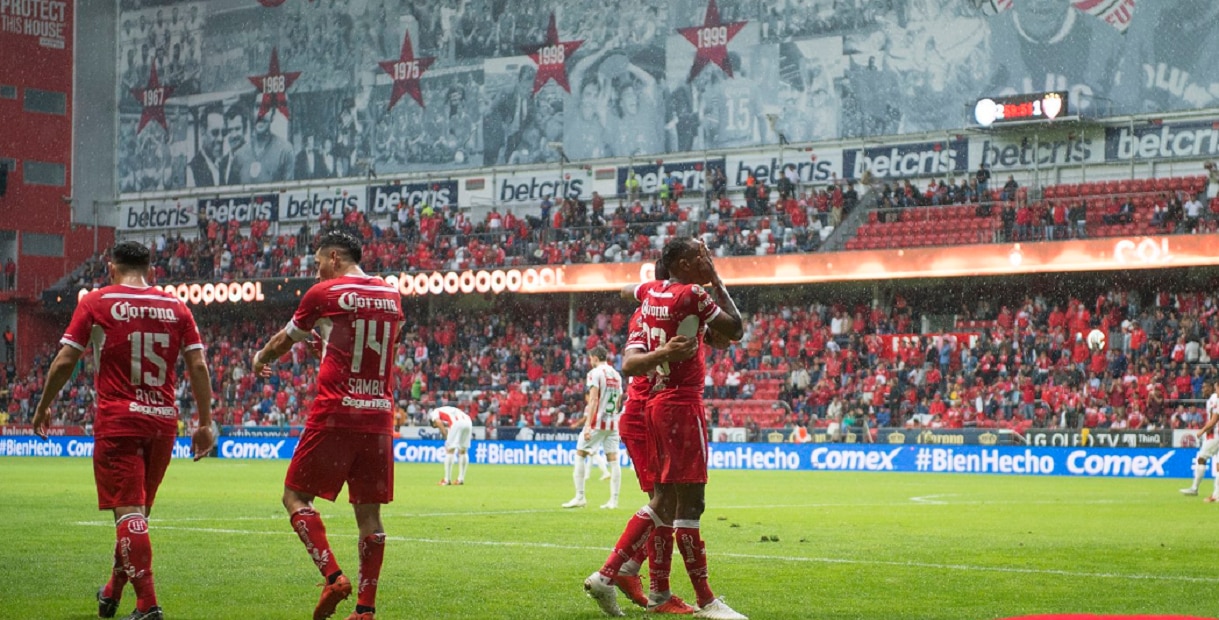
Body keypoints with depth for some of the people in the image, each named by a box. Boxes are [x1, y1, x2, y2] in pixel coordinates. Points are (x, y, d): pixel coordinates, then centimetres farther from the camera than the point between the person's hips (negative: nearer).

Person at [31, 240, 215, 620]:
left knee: (128, 512, -5)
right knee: (139, 510, 17)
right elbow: (198, 366, 3)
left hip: (117, 421, -4)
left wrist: (43, 407, 12)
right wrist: (205, 423, 7)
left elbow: (65, 361, -1)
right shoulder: (176, 307, 8)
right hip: (163, 421, 4)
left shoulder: (96, 303, 0)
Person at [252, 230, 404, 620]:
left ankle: (333, 577, -10)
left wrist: (261, 359, 35)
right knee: (369, 512, 7)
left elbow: (284, 341, 14)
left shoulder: (324, 294, -2)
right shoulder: (392, 296, 12)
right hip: (379, 416, 5)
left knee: (296, 497, 6)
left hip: (335, 414, -5)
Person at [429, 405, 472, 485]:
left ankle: (447, 480, 3)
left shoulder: (435, 412, 20)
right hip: (468, 422, 7)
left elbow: (438, 422, -3)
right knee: (463, 451, 18)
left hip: (457, 423, -7)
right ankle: (461, 479, 22)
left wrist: (446, 436, 1)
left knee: (449, 450, 3)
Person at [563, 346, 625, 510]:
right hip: (613, 423, 6)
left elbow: (593, 400, -16)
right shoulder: (616, 375, 14)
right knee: (613, 459, 4)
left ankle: (579, 497, -2)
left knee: (580, 454, 2)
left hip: (597, 421, -6)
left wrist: (588, 425, -19)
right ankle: (614, 500, 2)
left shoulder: (595, 373, -7)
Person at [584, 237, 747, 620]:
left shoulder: (650, 292, 10)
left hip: (657, 404, 9)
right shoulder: (693, 296, -11)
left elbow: (626, 291, 31)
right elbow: (736, 330, -2)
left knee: (664, 499, 14)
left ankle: (607, 575, 12)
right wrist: (717, 281, 3)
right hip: (683, 405, -9)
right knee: (690, 502, -6)